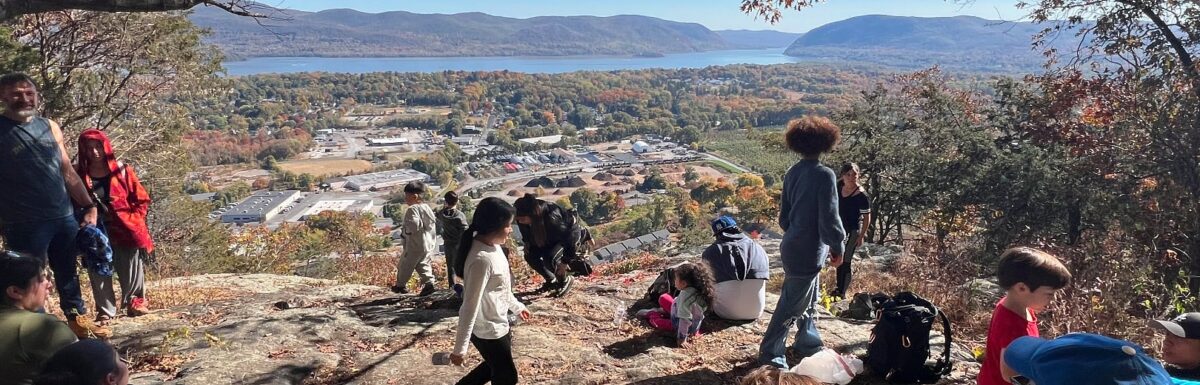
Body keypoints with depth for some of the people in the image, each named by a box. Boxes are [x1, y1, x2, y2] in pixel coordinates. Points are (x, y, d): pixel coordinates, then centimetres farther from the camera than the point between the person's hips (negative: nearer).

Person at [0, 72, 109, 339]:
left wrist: (89, 206, 7)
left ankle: (77, 319, 28)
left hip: (64, 217, 5)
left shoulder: (50, 127, 10)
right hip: (24, 224, -5)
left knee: (68, 272, 16)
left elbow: (68, 173, 13)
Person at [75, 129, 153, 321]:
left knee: (131, 271, 6)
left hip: (126, 232, 0)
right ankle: (105, 310, 16)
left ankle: (134, 302, 27)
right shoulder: (78, 175, 0)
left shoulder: (122, 171, 0)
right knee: (99, 273, 4)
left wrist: (132, 221, -6)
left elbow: (142, 199, 3)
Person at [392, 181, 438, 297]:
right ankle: (430, 282, 2)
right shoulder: (426, 207, 8)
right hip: (428, 244, 8)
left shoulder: (412, 209, -19)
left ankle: (401, 285, 23)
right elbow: (433, 221, 14)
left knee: (404, 265, 10)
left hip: (415, 245, -8)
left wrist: (404, 230, -11)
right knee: (422, 264, 17)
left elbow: (413, 225, -29)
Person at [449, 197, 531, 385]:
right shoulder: (482, 259, -31)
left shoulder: (493, 246, -2)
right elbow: (470, 306, -27)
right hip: (487, 330, -9)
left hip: (496, 324, 9)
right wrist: (460, 348, -22)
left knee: (496, 367, 28)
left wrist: (516, 306, 27)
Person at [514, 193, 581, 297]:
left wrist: (565, 261, -29)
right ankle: (551, 281, 13)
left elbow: (569, 237, -33)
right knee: (530, 256, -9)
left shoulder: (551, 217, -42)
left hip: (570, 232, -7)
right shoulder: (522, 220, -23)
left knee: (551, 258, -28)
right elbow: (526, 234, 3)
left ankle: (565, 281, 1)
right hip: (551, 237, 7)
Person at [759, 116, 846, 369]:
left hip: (793, 246, 8)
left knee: (808, 300, 23)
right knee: (792, 305, 3)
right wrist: (838, 247, -5)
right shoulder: (824, 175, -20)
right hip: (809, 251, -8)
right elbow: (829, 218, -19)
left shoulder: (793, 173, 4)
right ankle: (770, 353, 13)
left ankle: (807, 343, 37)